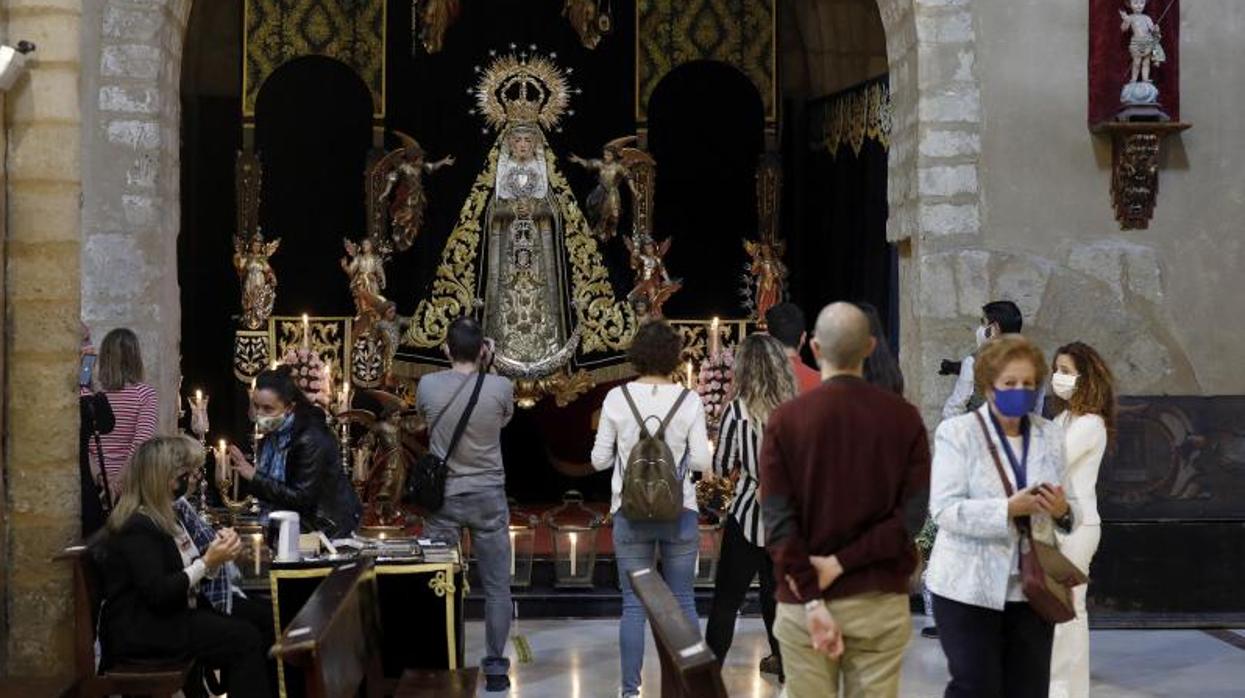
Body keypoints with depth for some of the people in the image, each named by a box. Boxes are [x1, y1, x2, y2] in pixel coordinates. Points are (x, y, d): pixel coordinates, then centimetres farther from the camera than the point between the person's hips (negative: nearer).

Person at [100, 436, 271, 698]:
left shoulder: (164, 515, 13)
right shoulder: (137, 527, -17)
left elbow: (184, 571, 14)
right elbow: (158, 594, -24)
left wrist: (216, 551, -4)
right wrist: (208, 562, -21)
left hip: (172, 615, 10)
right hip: (140, 630, -9)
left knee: (262, 622, -6)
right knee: (246, 639, -20)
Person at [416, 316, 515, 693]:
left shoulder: (427, 386, -8)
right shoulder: (501, 387, -11)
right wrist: (487, 369, 12)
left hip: (442, 497, 1)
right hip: (488, 498, -1)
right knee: (496, 588, 8)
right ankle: (496, 669, 11)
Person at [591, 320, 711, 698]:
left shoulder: (617, 398, -5)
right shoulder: (689, 400, -5)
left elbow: (600, 459, -2)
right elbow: (701, 461, -6)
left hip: (631, 511, 0)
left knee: (634, 604, 6)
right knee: (682, 600, 10)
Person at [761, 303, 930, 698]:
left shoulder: (785, 420, -5)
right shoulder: (903, 417, -2)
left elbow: (778, 521, -11)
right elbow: (911, 515, -8)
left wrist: (812, 602, -12)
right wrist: (841, 563, -9)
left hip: (802, 604, -1)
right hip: (881, 602, 1)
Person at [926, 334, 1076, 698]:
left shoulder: (1051, 436, 11)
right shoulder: (957, 432, -3)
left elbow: (1068, 514, 14)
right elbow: (944, 509, -13)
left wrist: (1062, 510, -11)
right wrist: (1008, 509, -25)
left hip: (1031, 587, 4)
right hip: (971, 587, -4)